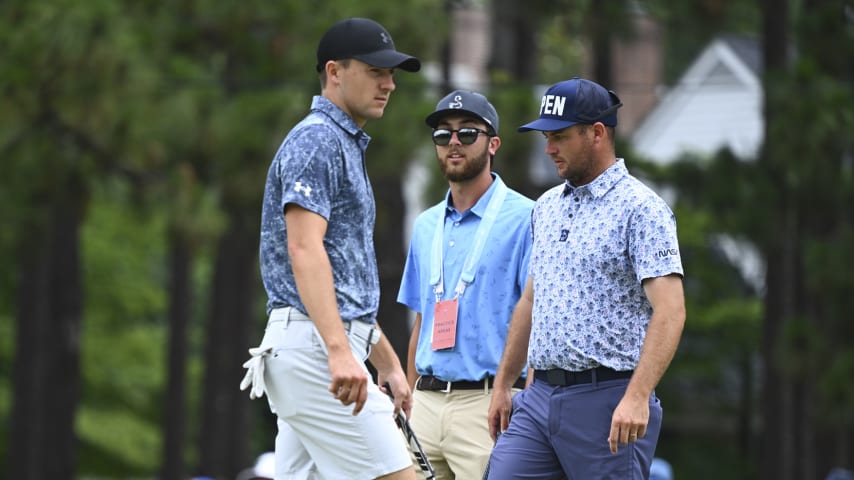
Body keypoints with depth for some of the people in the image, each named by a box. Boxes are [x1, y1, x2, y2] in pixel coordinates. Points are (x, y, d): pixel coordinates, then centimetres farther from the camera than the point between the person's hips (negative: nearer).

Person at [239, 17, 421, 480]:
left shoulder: (347, 145, 24)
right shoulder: (316, 138, -8)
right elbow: (304, 250, -21)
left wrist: (388, 364, 27)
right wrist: (339, 351, -31)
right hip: (313, 345, -10)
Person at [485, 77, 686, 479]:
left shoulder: (640, 209, -9)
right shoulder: (546, 207, 17)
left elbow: (670, 311, -18)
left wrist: (637, 397, -28)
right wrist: (503, 384, 22)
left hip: (607, 400, -7)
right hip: (540, 397, 7)